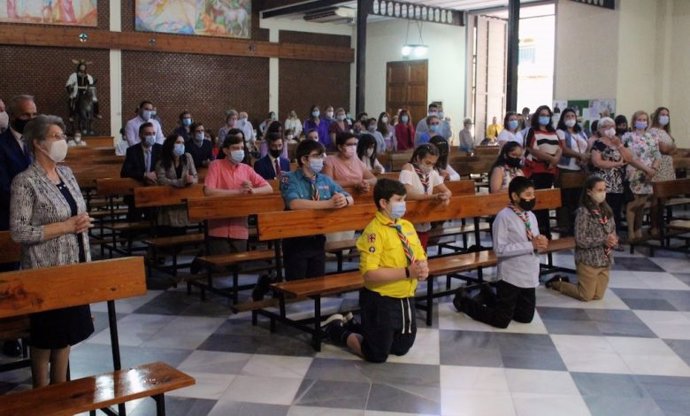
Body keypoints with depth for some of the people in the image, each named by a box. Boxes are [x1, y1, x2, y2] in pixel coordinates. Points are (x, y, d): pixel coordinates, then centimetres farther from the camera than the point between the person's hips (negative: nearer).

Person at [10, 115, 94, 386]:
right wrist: (66, 226, -21)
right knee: (46, 335, 7)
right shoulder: (25, 182, -14)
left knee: (67, 330, 15)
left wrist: (83, 221, 1)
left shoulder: (66, 173, 8)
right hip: (46, 271, -7)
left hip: (73, 266, 7)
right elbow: (18, 232, -19)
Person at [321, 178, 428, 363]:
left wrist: (422, 268, -13)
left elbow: (420, 257, 11)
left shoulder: (407, 226, 4)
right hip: (381, 301, -8)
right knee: (377, 355, 5)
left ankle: (353, 326, 39)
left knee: (401, 349, 23)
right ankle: (338, 329, 26)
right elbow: (370, 274, -26)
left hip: (406, 300, 8)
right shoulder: (374, 231, -20)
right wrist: (407, 272, -27)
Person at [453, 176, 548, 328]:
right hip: (511, 276, -7)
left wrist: (540, 245, -11)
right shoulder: (504, 217, -16)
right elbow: (500, 249, -23)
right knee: (501, 320, 0)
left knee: (526, 317, 17)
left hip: (529, 276, 7)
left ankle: (489, 298, 34)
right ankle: (465, 300, 20)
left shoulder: (531, 216, 6)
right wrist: (531, 245, -23)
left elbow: (534, 244, 13)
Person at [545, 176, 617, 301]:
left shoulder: (607, 211, 5)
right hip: (588, 260, -7)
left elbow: (613, 232, 12)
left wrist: (613, 240, -11)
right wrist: (604, 240, -23)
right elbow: (580, 241, -20)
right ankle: (557, 283, 26)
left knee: (598, 296, 12)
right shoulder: (583, 211, -17)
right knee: (586, 296, 3)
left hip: (605, 260, 7)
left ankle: (564, 281, 32)